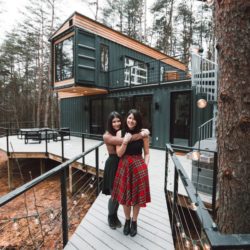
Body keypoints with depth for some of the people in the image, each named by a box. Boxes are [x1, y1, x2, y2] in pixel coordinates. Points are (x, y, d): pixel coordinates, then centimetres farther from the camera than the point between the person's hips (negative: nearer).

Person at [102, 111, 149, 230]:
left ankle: (115, 216, 42)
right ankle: (110, 217, 37)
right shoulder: (107, 136, -14)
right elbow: (122, 141, -30)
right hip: (113, 165, -4)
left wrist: (143, 132, -24)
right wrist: (141, 134, -29)